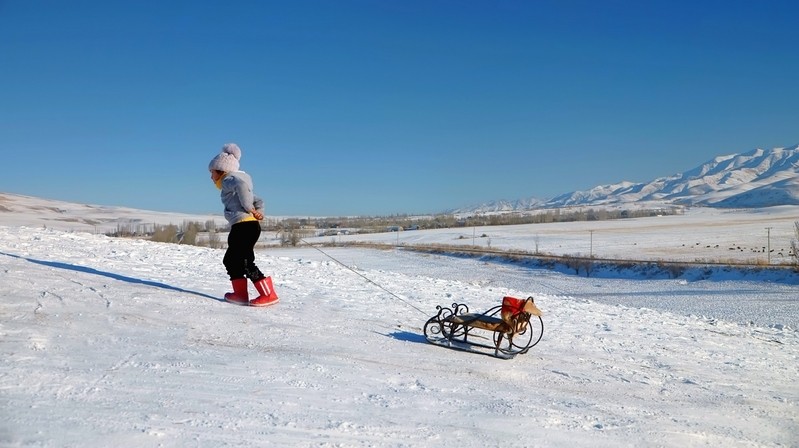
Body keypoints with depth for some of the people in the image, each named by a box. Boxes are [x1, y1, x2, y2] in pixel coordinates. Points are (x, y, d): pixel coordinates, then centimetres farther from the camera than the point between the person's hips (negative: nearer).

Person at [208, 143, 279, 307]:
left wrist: (248, 208, -18)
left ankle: (269, 294, -10)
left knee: (245, 262, -10)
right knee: (230, 259, 17)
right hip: (243, 227, 10)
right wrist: (258, 211, 5)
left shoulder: (228, 180, -1)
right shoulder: (234, 181, 28)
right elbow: (258, 201, 25)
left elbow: (241, 185, -27)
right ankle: (240, 294, 20)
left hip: (244, 225, -10)